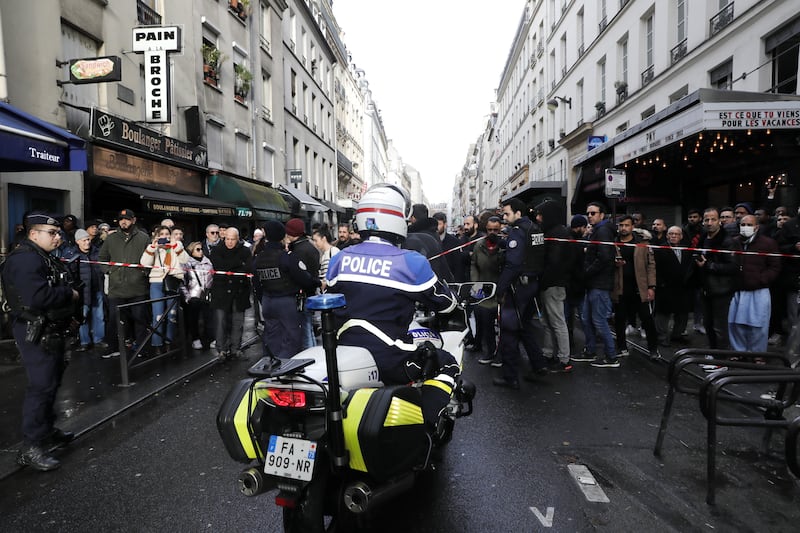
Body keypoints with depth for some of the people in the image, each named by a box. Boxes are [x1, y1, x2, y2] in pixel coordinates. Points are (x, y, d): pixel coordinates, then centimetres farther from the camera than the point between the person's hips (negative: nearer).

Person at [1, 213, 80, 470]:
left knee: (51, 381, 19)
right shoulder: (24, 259, -19)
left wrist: (67, 293, 3)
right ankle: (31, 447, 0)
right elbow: (37, 297, -31)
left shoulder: (45, 258, 15)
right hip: (35, 333, -11)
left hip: (51, 330, 11)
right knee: (41, 385, -9)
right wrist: (69, 294, -18)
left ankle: (47, 429, 34)